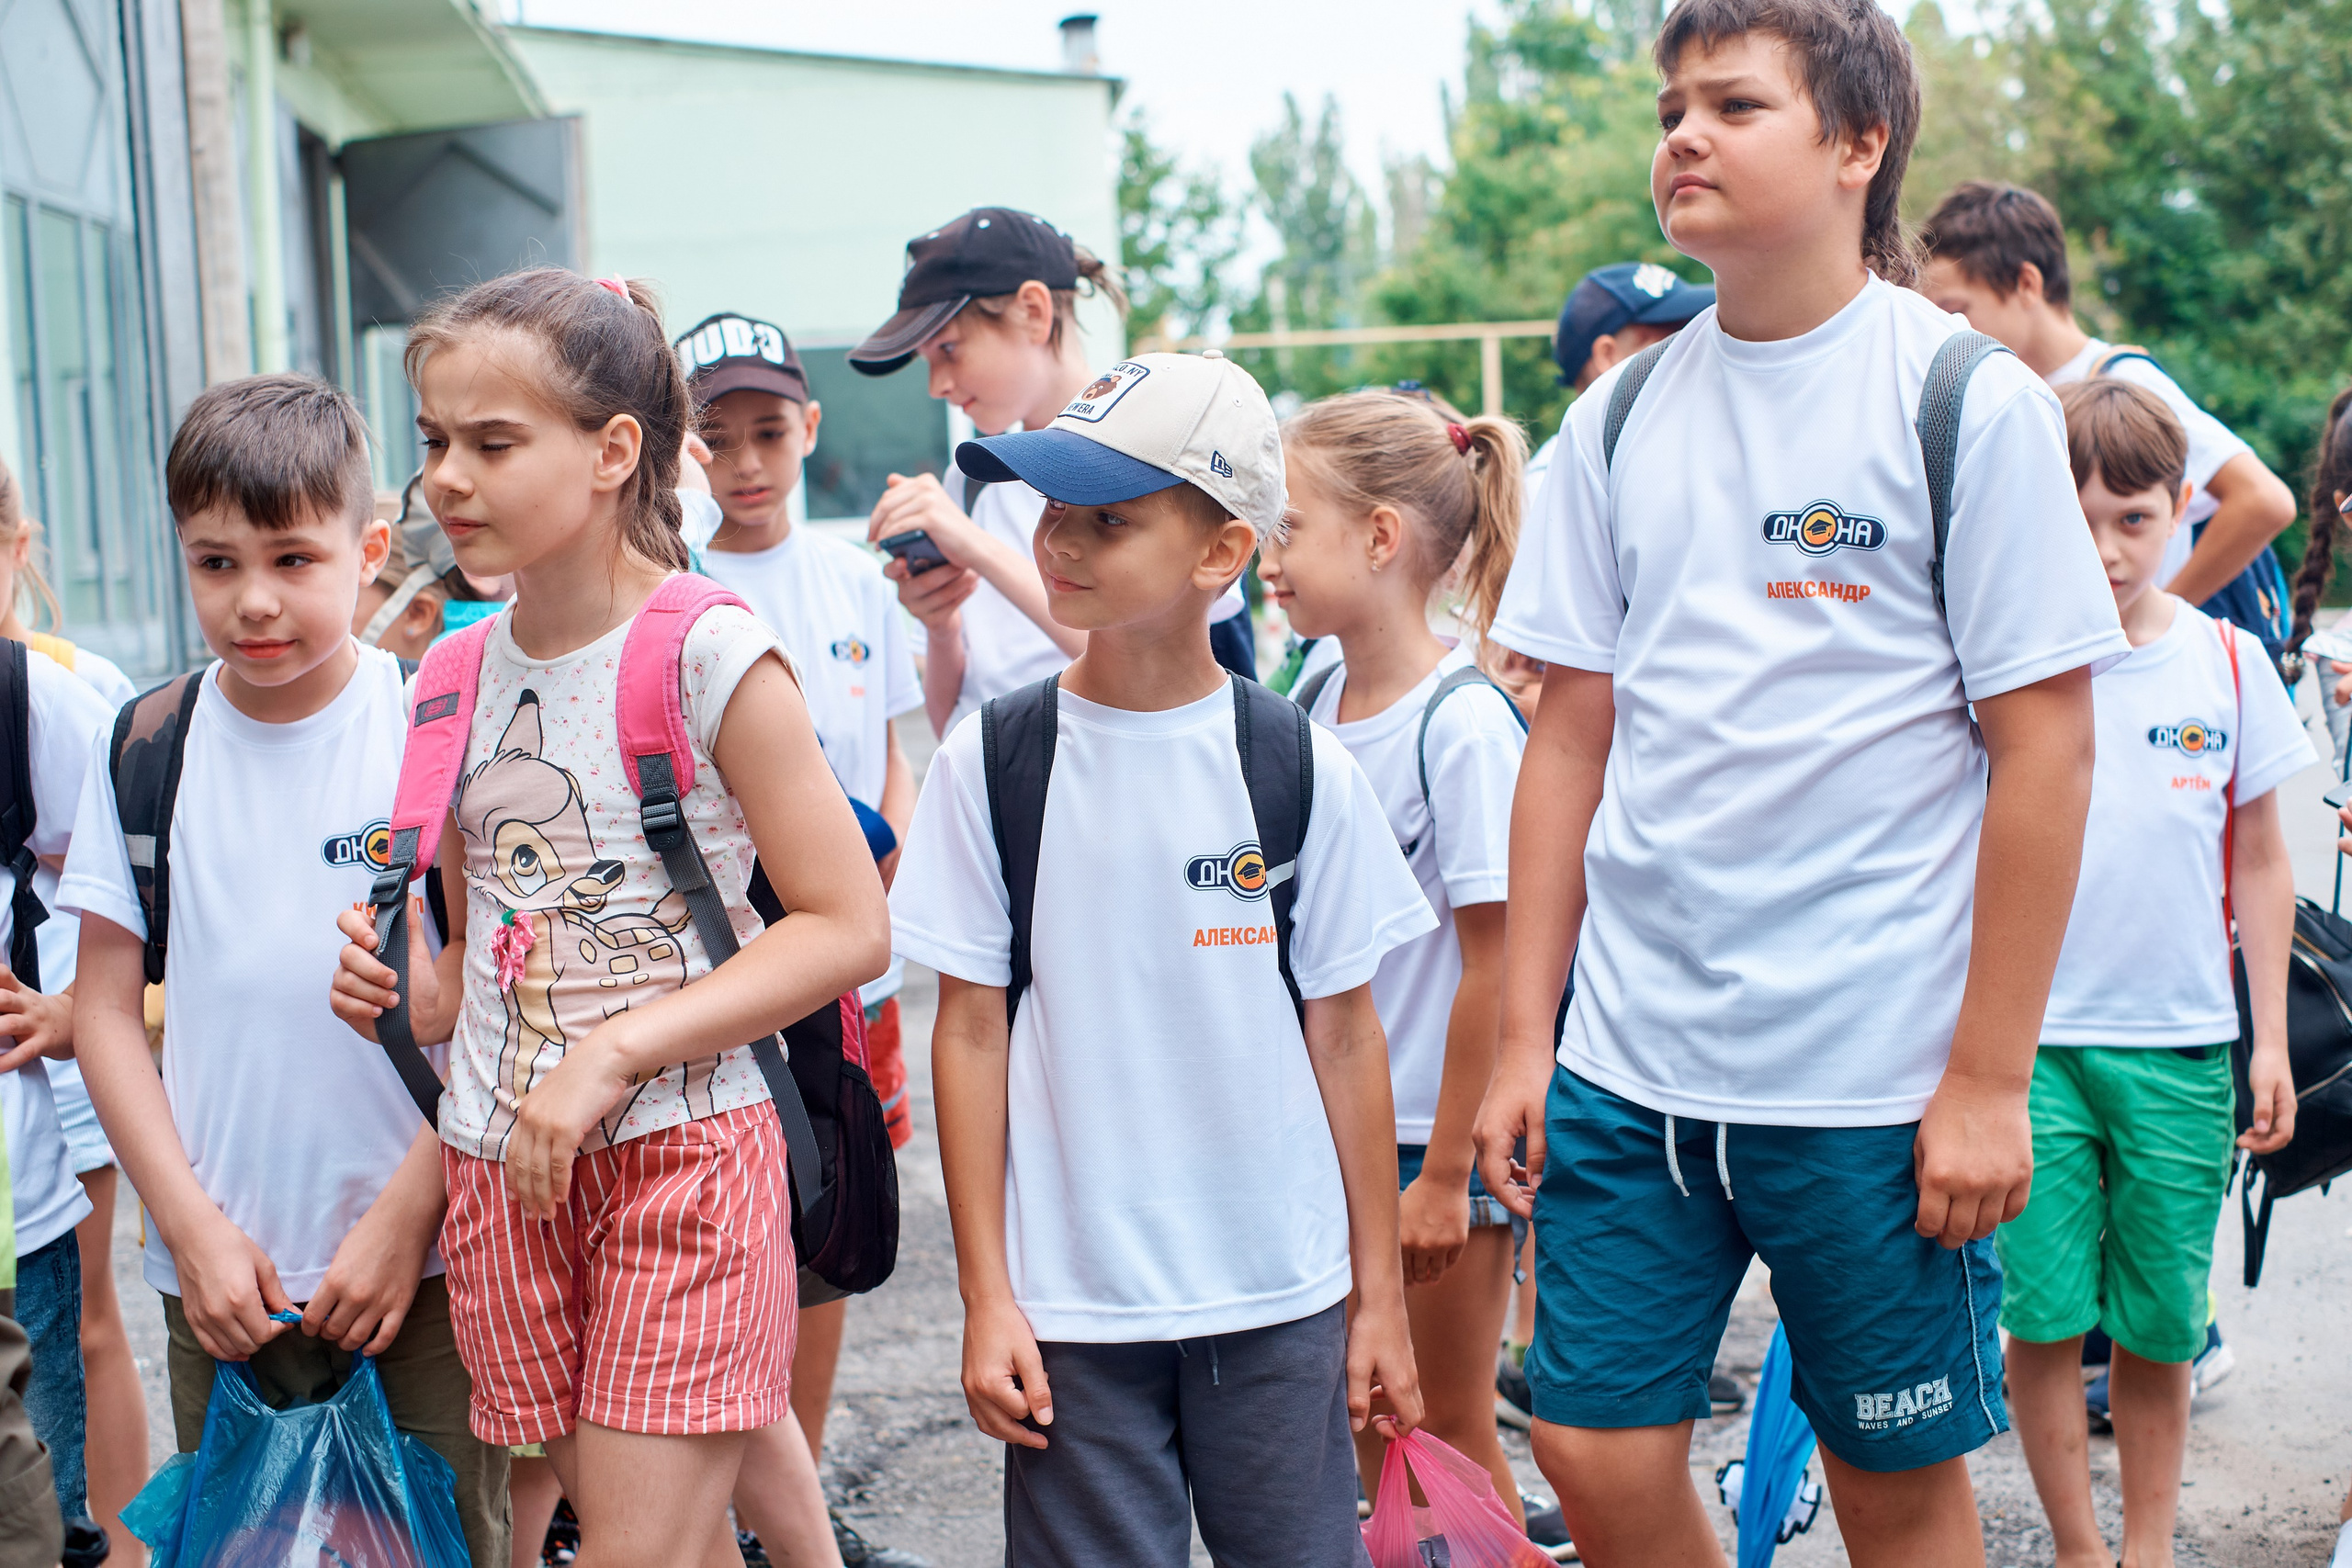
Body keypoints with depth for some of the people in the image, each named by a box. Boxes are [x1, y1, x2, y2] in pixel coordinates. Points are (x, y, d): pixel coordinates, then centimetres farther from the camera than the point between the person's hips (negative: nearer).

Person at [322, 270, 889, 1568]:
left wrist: (613, 1053, -19)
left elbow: (849, 925, -14)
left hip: (682, 1154, -5)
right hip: (501, 1166, 5)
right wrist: (413, 994, -3)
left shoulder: (710, 655, -11)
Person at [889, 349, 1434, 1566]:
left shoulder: (1302, 767, -3)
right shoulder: (990, 761, -3)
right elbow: (971, 1032, 0)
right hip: (1073, 1302, 0)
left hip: (1281, 1295, 0)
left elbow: (1343, 1033, 3)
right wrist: (986, 1299, -1)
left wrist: (1380, 1295, 5)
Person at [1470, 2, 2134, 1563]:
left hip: (1878, 1077, -4)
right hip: (1629, 1059, 4)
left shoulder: (1970, 403, -6)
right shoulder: (1621, 417, 7)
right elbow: (1573, 739, 9)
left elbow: (2045, 751, -7)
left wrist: (1989, 1079, -10)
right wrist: (1523, 1038, 6)